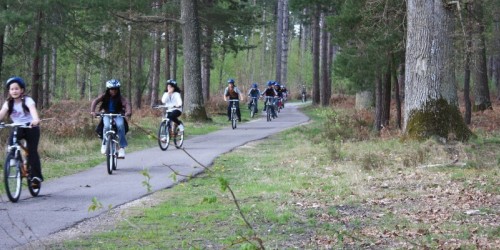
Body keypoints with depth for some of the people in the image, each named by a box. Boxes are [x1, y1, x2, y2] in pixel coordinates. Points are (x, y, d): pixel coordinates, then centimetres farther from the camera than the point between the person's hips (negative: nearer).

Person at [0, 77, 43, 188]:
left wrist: (36, 120, -55)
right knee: (11, 142, -27)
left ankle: (36, 176, -6)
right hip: (18, 128, 4)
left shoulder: (27, 100, -14)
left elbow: (33, 110, -34)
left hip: (31, 127, -4)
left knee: (32, 151, -13)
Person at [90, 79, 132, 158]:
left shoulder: (120, 97, -12)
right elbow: (95, 101, -21)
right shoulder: (104, 96, -8)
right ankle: (104, 143, -6)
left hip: (118, 115, -1)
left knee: (120, 125, -32)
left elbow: (127, 103, -29)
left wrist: (128, 112, -50)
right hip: (107, 115, 1)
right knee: (107, 126, -32)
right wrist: (92, 111, -40)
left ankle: (122, 147, -26)